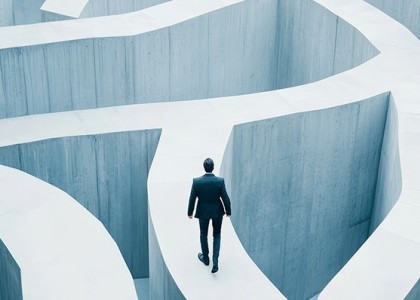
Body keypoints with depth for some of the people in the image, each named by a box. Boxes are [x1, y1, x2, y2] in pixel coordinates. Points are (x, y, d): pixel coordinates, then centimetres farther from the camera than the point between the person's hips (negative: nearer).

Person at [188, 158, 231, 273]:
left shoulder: (196, 181, -19)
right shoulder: (220, 181, -19)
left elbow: (192, 199, -11)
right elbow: (225, 198, -12)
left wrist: (190, 212, 5)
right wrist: (228, 211, 4)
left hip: (203, 212, 0)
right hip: (217, 212, 0)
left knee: (203, 234, 22)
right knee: (216, 235, 17)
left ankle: (205, 258, 39)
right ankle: (215, 261, 4)